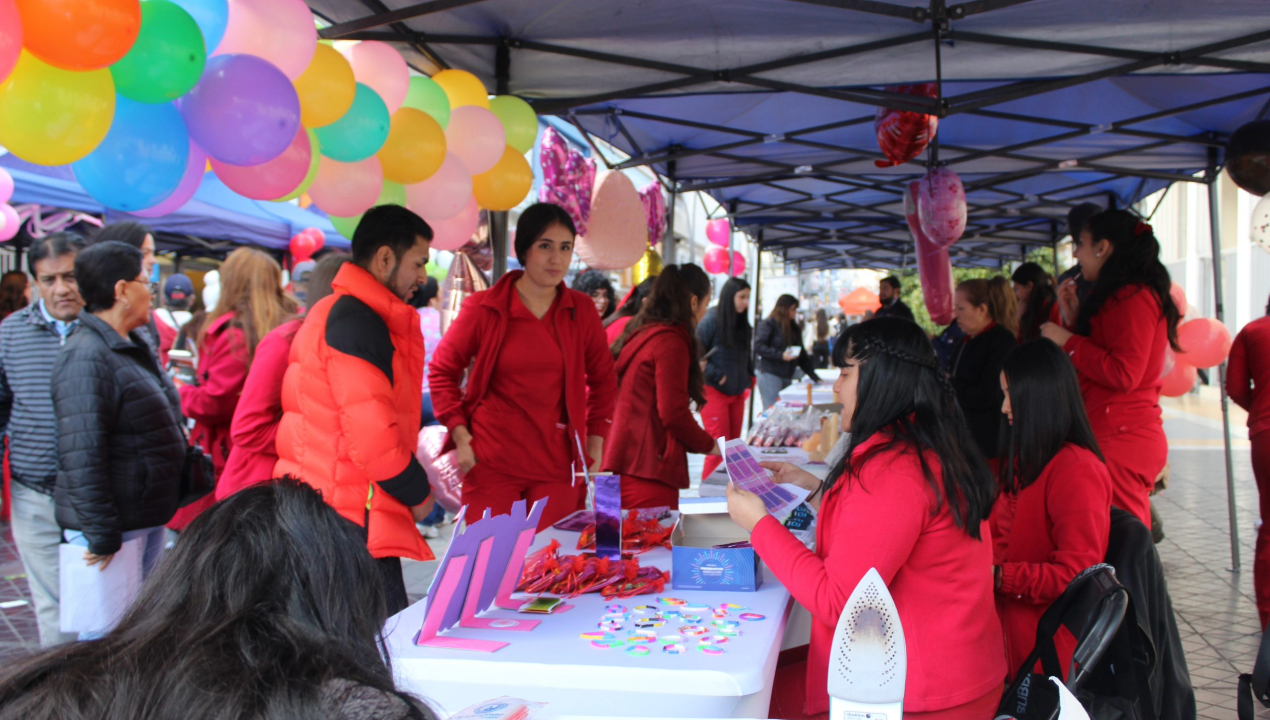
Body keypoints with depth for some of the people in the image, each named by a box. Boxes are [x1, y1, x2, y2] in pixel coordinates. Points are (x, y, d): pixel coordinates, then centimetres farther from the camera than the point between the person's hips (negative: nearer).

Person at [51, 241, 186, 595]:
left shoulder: (134, 347, 12)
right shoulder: (84, 358, -20)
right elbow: (81, 457, -25)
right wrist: (101, 536, -24)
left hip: (148, 519, 10)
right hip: (113, 527, -10)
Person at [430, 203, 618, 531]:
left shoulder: (582, 311, 6)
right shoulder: (484, 309, -2)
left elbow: (603, 379, 16)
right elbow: (442, 372, 5)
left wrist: (595, 442, 10)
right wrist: (460, 435, -3)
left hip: (557, 466, 2)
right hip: (492, 465, -2)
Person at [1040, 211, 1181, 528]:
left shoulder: (1133, 296, -12)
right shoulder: (1123, 295, 21)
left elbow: (1124, 373, -20)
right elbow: (1101, 355, 24)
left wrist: (1068, 341, -11)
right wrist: (1076, 317, 17)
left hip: (1121, 439, -11)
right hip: (1124, 434, 11)